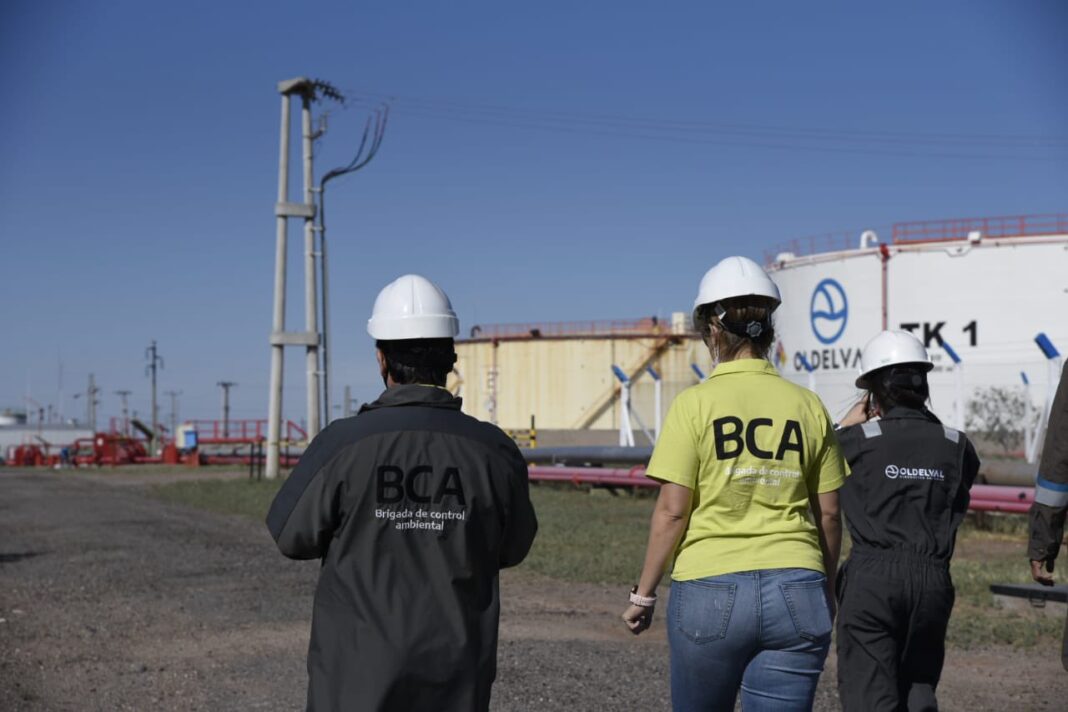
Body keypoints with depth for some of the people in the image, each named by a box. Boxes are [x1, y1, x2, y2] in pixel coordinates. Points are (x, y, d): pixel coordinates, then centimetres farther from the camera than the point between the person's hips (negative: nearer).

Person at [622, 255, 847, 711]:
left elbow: (672, 511, -7)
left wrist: (644, 593, 3)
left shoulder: (695, 404, -5)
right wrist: (825, 590, 22)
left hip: (711, 589, -2)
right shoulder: (808, 406, 5)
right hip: (795, 591, 3)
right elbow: (828, 513, 9)